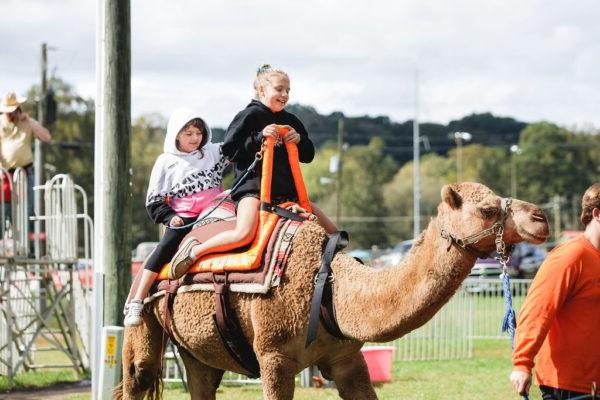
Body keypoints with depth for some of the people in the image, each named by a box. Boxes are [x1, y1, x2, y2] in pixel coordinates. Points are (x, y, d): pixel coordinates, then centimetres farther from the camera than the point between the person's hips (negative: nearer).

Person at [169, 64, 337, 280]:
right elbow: (229, 150, -9)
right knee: (244, 234, -31)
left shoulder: (291, 121, 18)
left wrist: (299, 139, 0)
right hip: (252, 185, -7)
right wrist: (259, 137, -18)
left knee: (331, 232, 2)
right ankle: (194, 250, -13)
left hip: (286, 190, 7)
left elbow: (308, 155, 21)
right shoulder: (250, 115, -1)